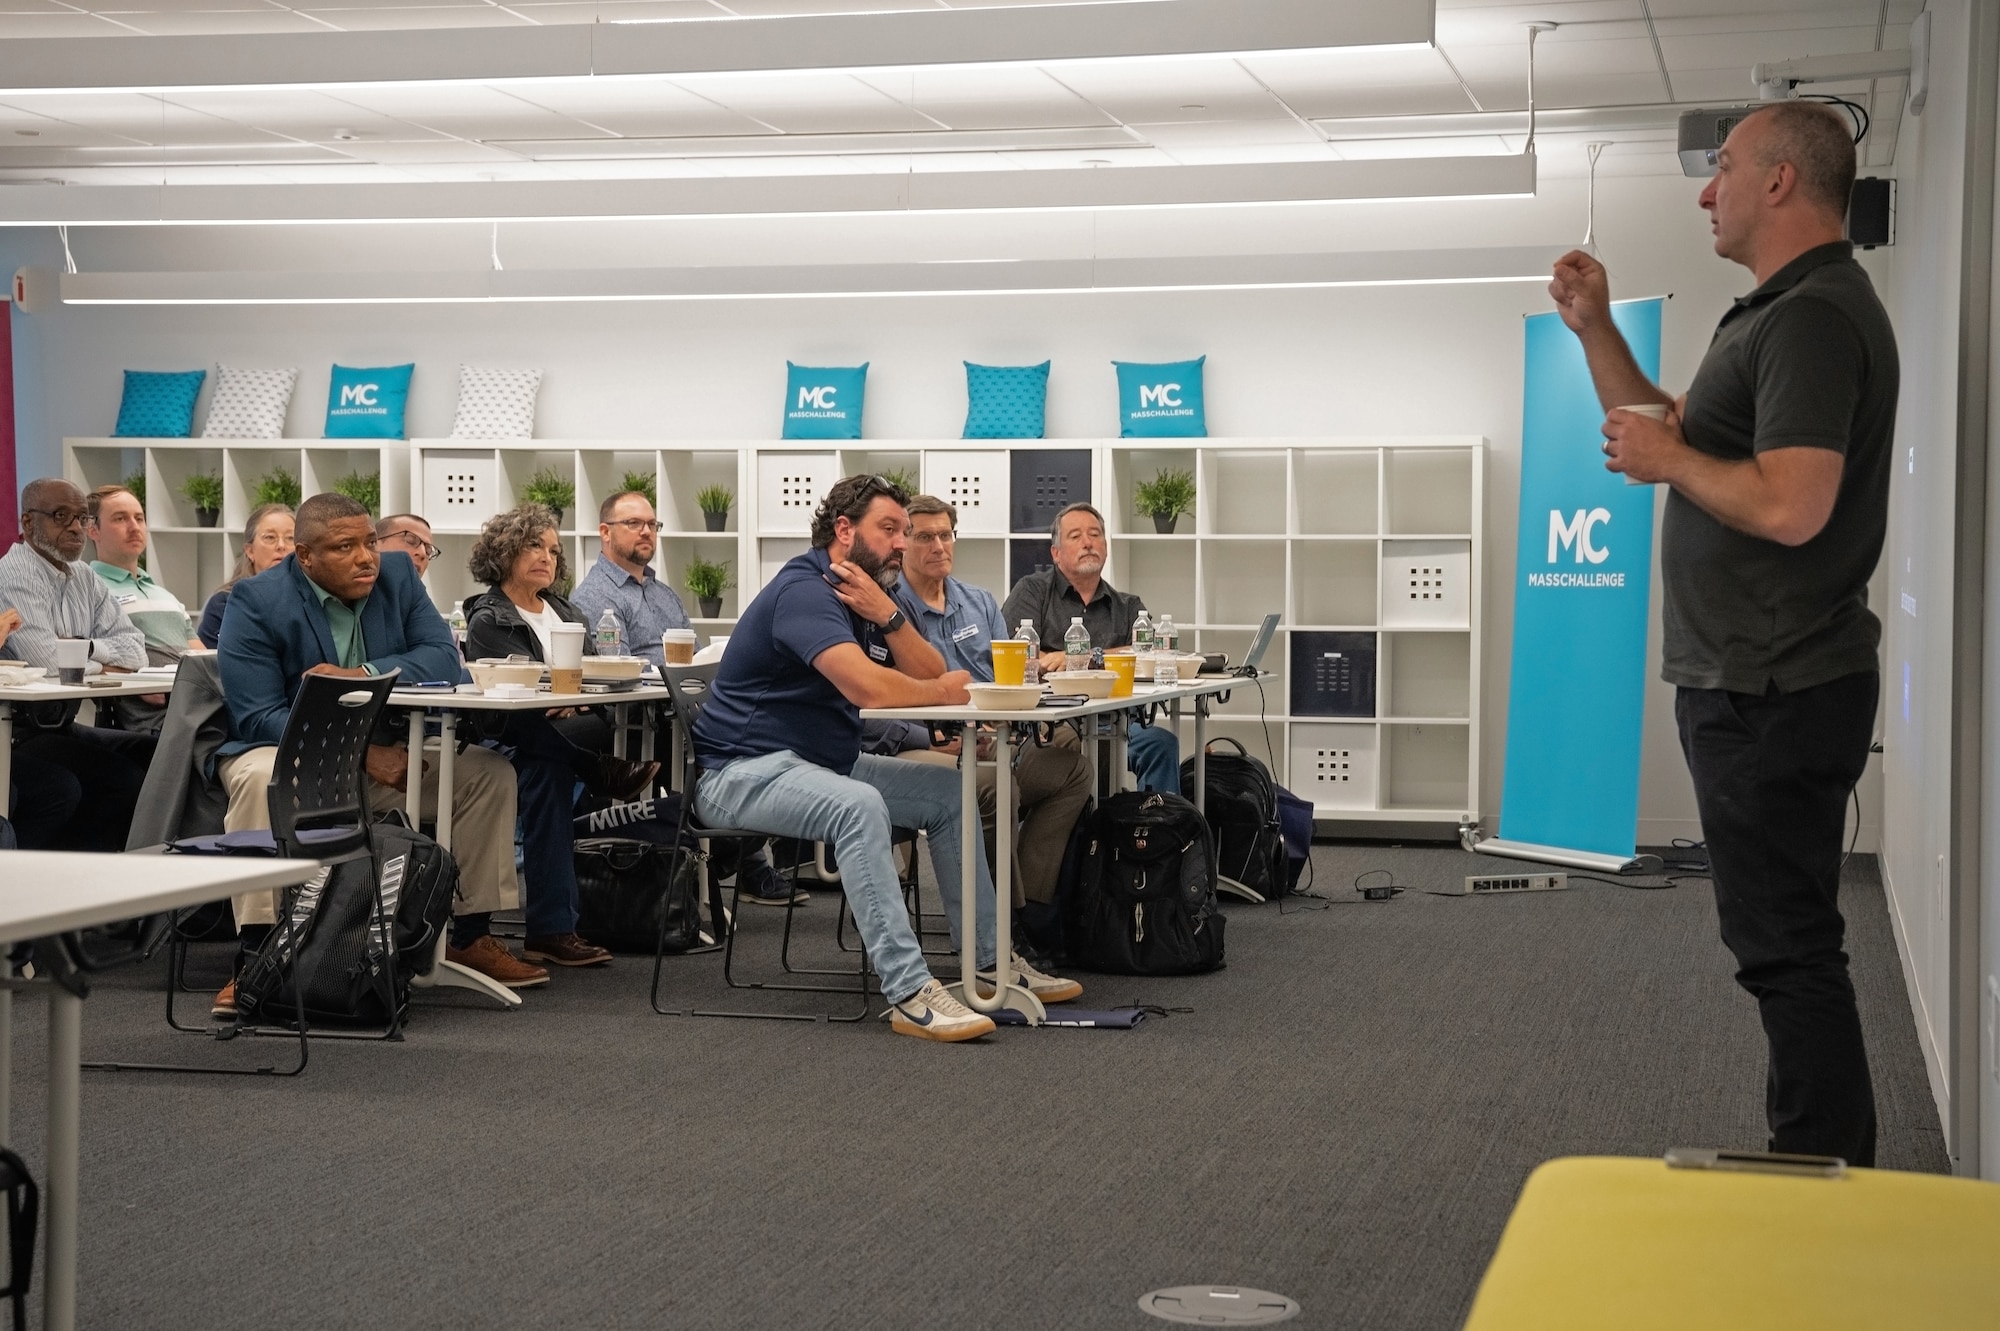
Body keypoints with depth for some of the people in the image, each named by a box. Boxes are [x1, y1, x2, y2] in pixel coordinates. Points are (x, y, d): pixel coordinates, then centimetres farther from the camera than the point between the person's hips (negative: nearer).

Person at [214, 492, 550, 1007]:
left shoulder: (398, 576, 0)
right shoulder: (255, 602, -15)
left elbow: (445, 657, -10)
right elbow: (258, 717, -21)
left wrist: (360, 674, -28)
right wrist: (364, 754, -30)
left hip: (385, 752, 5)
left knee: (490, 771, -10)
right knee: (260, 782, -38)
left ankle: (471, 935, 0)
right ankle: (255, 954, -33)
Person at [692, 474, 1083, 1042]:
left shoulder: (864, 592, 13)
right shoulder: (805, 591, -19)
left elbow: (933, 676, 5)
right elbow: (866, 685, -33)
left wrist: (888, 617, -14)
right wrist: (940, 691, -14)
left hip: (817, 761, 11)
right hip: (744, 771, -11)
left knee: (947, 791, 11)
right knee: (859, 805, -36)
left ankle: (988, 960, 16)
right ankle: (909, 994, -38)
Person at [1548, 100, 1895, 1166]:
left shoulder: (1812, 318, -18)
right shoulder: (1778, 312, 17)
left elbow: (1789, 507, -29)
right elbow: (1669, 432, 27)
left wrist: (1670, 461, -14)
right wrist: (1595, 329, 16)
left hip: (1774, 696, -11)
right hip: (1757, 683, 11)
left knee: (1787, 947, -7)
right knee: (1784, 939, 18)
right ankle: (1811, 1158, 28)